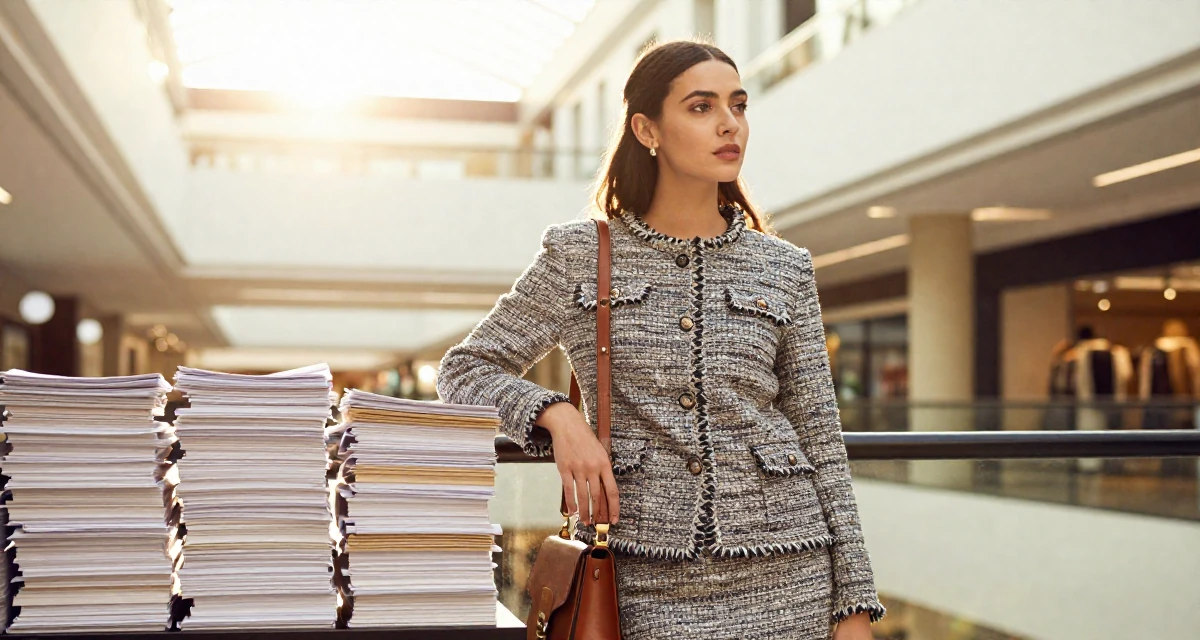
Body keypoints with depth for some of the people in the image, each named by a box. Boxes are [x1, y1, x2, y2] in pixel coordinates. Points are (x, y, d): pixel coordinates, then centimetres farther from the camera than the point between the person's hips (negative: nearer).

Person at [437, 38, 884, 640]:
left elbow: (820, 440, 7)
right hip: (645, 584, -1)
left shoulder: (784, 269, 6)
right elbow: (465, 370, 6)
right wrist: (557, 414, -13)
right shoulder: (579, 256, 2)